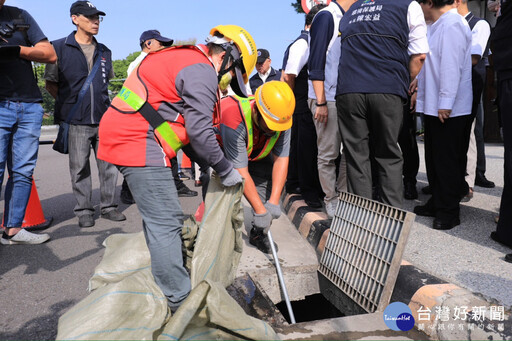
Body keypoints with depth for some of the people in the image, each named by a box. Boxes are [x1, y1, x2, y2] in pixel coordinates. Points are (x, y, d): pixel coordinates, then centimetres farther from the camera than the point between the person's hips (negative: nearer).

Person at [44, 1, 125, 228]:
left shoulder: (104, 52, 15)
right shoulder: (59, 47, 3)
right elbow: (51, 83, 6)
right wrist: (69, 103, -1)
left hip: (104, 118, 3)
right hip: (76, 121, -3)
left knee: (109, 164, 4)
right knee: (79, 168, 1)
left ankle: (108, 206, 17)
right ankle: (84, 211, 13)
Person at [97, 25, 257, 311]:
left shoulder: (186, 62, 23)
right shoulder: (202, 71, -11)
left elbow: (186, 128, 22)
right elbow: (200, 132, -18)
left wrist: (210, 166, 17)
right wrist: (225, 170, -5)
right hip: (139, 143, -11)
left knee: (158, 218, 17)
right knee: (166, 221, -7)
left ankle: (162, 287, 31)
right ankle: (180, 302, 2)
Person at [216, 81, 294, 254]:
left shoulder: (280, 118, -26)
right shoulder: (235, 120, -42)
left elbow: (281, 159, -22)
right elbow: (241, 173, -38)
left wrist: (273, 202, -29)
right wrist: (260, 210, -35)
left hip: (255, 152, 5)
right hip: (221, 148, -4)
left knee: (270, 176, -16)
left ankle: (258, 234, -1)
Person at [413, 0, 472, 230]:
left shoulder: (452, 25, -14)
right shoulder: (438, 26, 18)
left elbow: (451, 66, -21)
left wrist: (445, 103, -23)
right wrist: (418, 82, 23)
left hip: (449, 110, -10)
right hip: (433, 107, 10)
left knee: (447, 161, -3)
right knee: (434, 158, 14)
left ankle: (449, 212, 7)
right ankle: (437, 203, 25)